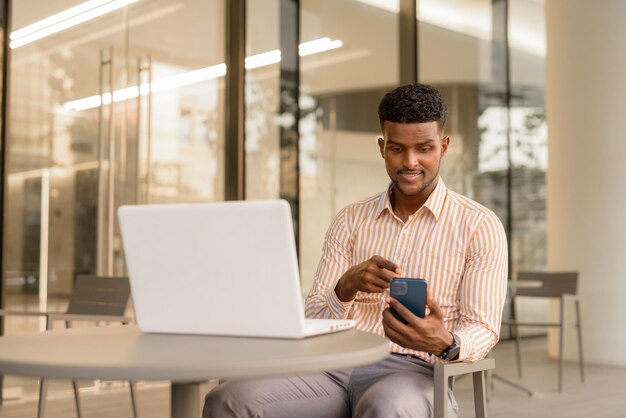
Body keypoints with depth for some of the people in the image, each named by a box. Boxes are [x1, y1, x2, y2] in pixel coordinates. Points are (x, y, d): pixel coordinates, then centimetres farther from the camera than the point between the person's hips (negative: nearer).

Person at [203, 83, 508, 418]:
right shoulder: (351, 220, 15)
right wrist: (347, 287, -14)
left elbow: (483, 330, 1)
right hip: (336, 364, 4)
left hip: (415, 372, -3)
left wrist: (446, 343, -24)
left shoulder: (480, 226, 5)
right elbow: (312, 321, 10)